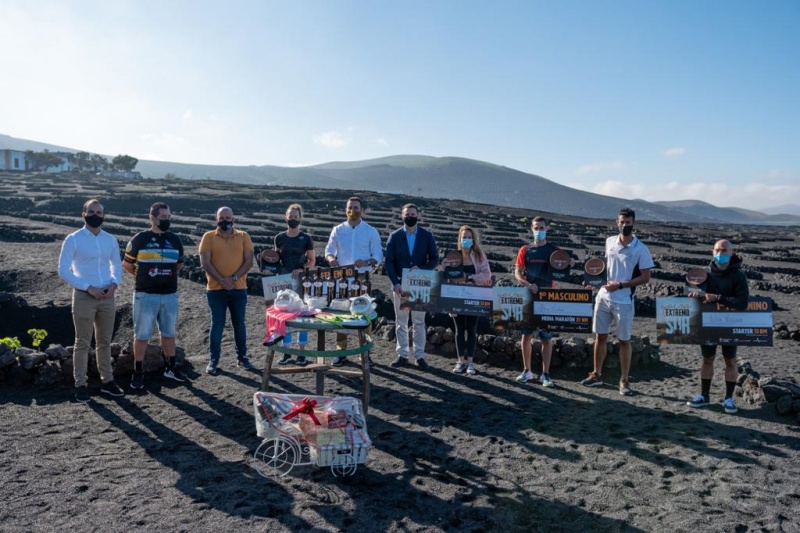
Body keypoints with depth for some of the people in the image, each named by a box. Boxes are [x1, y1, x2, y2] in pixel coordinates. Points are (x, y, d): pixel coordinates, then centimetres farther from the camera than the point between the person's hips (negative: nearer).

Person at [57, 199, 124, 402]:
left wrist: (114, 283, -2)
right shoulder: (73, 239, -5)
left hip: (107, 297, 4)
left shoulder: (110, 240, 8)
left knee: (104, 342, 12)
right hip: (84, 297, -4)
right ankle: (80, 385, 10)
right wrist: (88, 287, -15)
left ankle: (107, 381, 21)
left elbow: (117, 265, 18)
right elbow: (63, 270, -8)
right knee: (83, 343, 1)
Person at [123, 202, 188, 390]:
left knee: (169, 333, 14)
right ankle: (138, 372, 13)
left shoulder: (175, 240, 6)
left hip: (170, 295, 4)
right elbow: (127, 263, 6)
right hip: (145, 295, -4)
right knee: (142, 335, 2)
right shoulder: (140, 239, -5)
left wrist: (166, 276, 12)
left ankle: (171, 368, 27)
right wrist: (143, 277, 9)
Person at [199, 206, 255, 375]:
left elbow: (248, 261, -2)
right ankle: (213, 360, 12)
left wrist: (233, 278, -14)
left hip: (239, 288, 1)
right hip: (216, 289, -1)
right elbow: (205, 263, -6)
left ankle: (242, 357, 22)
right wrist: (222, 280, -16)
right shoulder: (208, 237, 1)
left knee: (239, 323, 10)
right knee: (217, 324, 3)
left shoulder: (243, 236, 4)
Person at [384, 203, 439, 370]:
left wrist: (421, 269, -16)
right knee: (401, 321, 6)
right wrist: (395, 283, -13)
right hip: (400, 284, 1)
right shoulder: (394, 236, 3)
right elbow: (389, 262, -1)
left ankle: (420, 356, 11)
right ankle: (402, 355, 14)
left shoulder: (427, 236, 3)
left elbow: (434, 259, 2)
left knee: (419, 321, 4)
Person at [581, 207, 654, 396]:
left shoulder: (641, 249, -8)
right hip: (603, 297, 4)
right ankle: (597, 375, 22)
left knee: (624, 341, 4)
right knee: (600, 337, 10)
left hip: (623, 301, -4)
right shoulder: (610, 242, 5)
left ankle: (624, 381, 14)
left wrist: (620, 285, -16)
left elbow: (645, 278, -9)